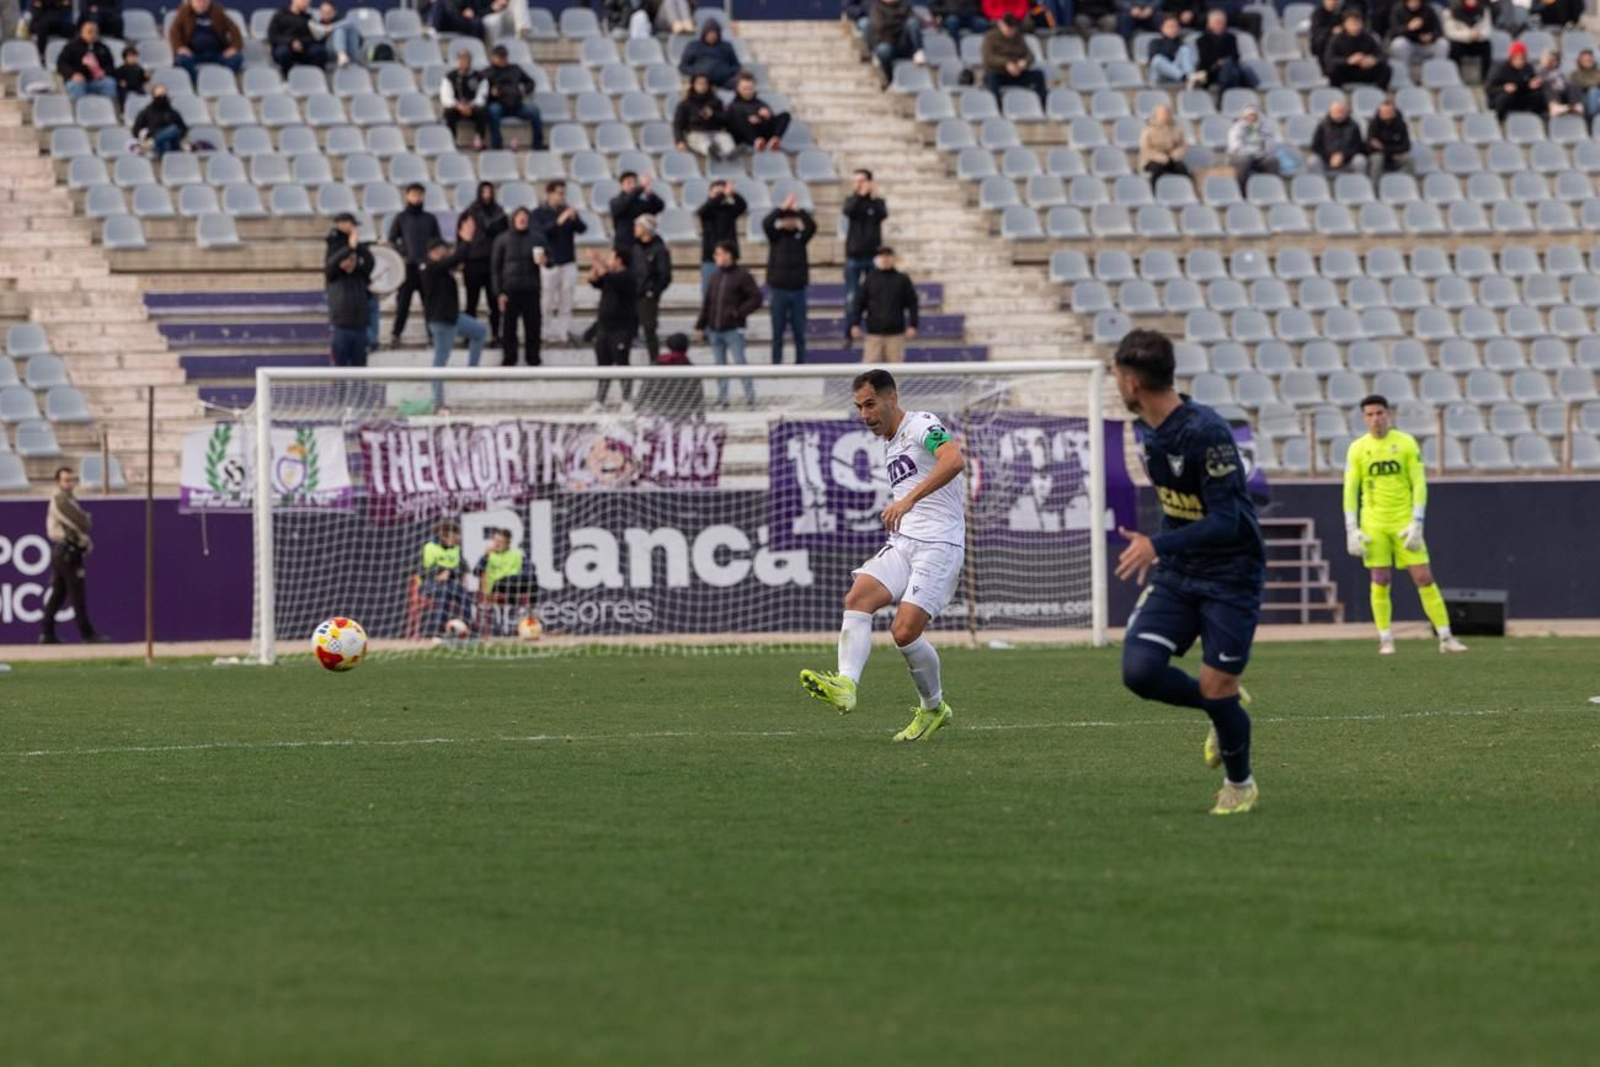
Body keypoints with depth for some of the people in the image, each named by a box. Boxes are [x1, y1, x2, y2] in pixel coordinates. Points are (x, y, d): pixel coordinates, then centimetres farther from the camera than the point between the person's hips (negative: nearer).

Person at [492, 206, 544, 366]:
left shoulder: (537, 238, 9)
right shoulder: (503, 240, 5)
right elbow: (495, 267, 4)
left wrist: (543, 261, -9)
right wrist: (498, 293, -4)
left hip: (531, 291, 1)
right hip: (510, 291, -1)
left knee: (533, 327, 2)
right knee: (509, 327, 0)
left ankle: (533, 359, 14)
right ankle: (509, 360, 10)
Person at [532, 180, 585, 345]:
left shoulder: (568, 211, 8)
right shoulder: (539, 213, 1)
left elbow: (583, 229, 1)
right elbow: (540, 231, -14)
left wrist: (575, 219, -19)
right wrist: (558, 221, -25)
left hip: (568, 262, 2)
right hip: (549, 262, -2)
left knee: (567, 301, 1)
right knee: (547, 302, -1)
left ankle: (565, 333, 4)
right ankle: (549, 334, 6)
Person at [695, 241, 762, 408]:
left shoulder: (742, 276, -5)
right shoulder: (715, 277, 12)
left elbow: (756, 299, -8)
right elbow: (706, 303, 15)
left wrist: (738, 312, -16)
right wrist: (700, 326, 12)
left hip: (733, 329, -6)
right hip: (715, 330, 6)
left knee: (739, 363, -8)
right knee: (719, 364, 9)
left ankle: (750, 398, -2)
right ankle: (721, 398, 16)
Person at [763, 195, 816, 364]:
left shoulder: (800, 236, 5)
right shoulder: (776, 236, 2)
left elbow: (812, 226, -13)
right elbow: (766, 223, -16)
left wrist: (799, 210, -18)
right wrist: (783, 207, -19)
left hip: (798, 289, 1)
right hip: (778, 289, -1)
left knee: (799, 331, 5)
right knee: (778, 332, 4)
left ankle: (800, 362, 13)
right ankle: (776, 364, 10)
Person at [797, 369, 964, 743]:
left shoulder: (922, 425, -7)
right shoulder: (890, 446, 22)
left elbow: (954, 460, -28)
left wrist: (908, 500, -33)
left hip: (939, 544, -8)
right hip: (902, 543, 8)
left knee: (904, 631, -17)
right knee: (857, 598, -19)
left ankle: (934, 708, 7)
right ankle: (845, 685, -34)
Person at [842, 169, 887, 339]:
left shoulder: (877, 202, 4)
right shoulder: (852, 200, 4)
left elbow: (883, 215, -17)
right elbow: (848, 211, -18)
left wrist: (874, 197, -29)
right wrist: (860, 195, -32)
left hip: (872, 255, 0)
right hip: (853, 257, 0)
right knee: (851, 298, 0)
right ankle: (849, 334, 4)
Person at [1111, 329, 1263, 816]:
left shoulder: (1206, 432, -24)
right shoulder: (1147, 429, 3)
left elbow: (1225, 521, -26)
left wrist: (1158, 546, -33)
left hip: (1230, 577, -7)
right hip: (1176, 574, 7)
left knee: (1217, 689, -6)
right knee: (1139, 670, -10)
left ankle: (1240, 784, 22)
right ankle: (1224, 705, 18)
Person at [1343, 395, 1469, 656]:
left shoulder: (1406, 443, 1)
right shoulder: (1357, 449, 3)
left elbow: (1419, 484, 0)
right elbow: (1350, 490, 3)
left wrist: (1416, 524, -9)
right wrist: (1352, 530, -4)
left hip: (1405, 522, 0)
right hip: (1374, 524, 1)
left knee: (1424, 578, -4)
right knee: (1380, 582, -3)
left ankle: (1446, 638, -1)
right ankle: (1385, 639, 7)